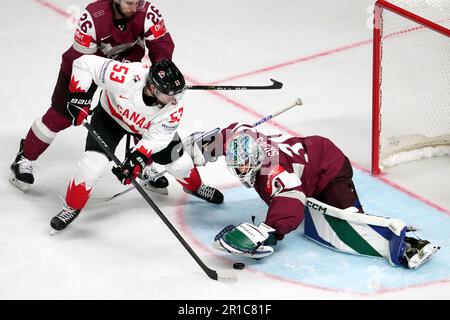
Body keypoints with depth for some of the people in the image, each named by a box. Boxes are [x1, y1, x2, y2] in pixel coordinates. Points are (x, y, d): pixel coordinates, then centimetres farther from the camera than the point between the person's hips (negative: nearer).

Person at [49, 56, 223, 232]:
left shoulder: (174, 106, -32)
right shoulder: (126, 76, -43)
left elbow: (156, 137, -26)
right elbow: (85, 63, -34)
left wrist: (138, 158, -41)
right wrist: (79, 97, -35)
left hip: (149, 125, 3)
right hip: (111, 116, -3)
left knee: (178, 161, 6)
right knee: (94, 161, -20)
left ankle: (195, 187, 42)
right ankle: (71, 207, 2)